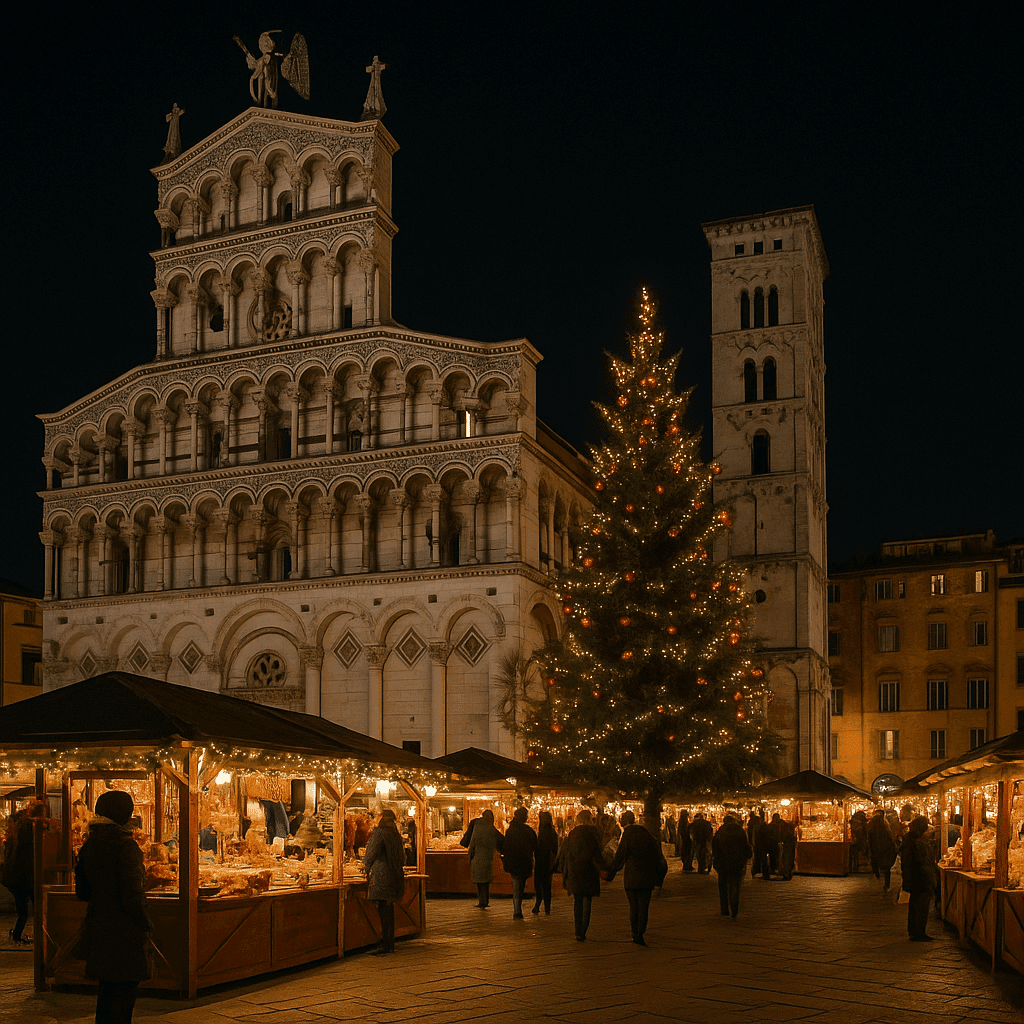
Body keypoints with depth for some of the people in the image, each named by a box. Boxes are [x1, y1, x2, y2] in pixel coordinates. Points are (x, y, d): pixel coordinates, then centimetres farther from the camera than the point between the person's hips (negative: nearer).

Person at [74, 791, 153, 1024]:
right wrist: (146, 924, -8)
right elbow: (131, 895, -20)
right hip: (125, 930, -8)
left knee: (108, 988, 20)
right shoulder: (125, 846, -18)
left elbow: (82, 891, 13)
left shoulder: (89, 845, 6)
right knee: (125, 989, 1)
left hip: (97, 925, 8)